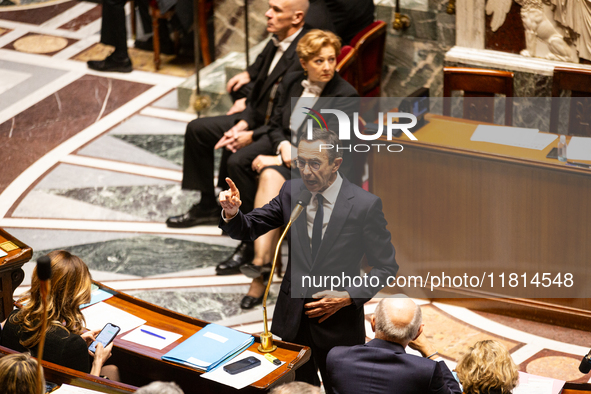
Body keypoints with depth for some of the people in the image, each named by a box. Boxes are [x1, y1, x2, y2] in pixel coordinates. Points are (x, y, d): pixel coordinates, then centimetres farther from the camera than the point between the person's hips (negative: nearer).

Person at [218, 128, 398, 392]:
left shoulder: (365, 205, -14)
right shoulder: (291, 192, -2)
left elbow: (386, 267, -8)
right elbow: (248, 230, 2)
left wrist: (348, 297, -19)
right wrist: (233, 212, -21)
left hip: (338, 323, -3)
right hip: (293, 316, 4)